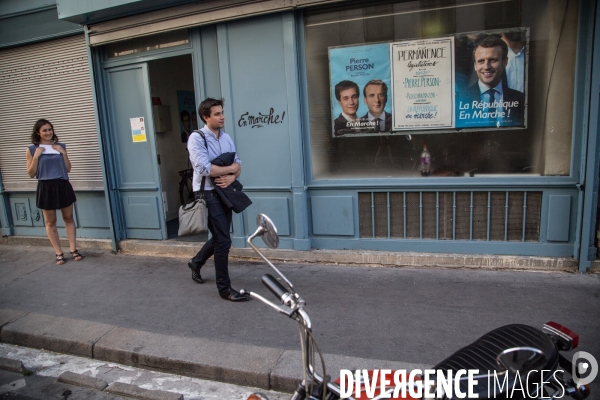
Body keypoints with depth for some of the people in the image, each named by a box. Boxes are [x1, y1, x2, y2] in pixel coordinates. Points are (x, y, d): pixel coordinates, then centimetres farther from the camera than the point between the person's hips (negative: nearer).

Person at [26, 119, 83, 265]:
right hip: (46, 188, -2)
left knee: (68, 218, 7)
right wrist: (36, 156, -11)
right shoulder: (32, 149, 0)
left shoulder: (60, 146, 7)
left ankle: (73, 249, 14)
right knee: (50, 222, 5)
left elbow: (68, 169, 7)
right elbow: (31, 174, -1)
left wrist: (63, 153, -5)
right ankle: (59, 253, 13)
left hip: (63, 186, 2)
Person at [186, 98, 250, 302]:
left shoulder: (226, 138, 9)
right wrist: (231, 168, -11)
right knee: (223, 240, -7)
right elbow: (204, 168, -23)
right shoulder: (197, 138, -11)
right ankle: (224, 288, 7)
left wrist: (231, 178, -16)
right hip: (208, 194, -7)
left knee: (219, 237, 18)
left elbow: (238, 164, 6)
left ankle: (196, 262, 45)